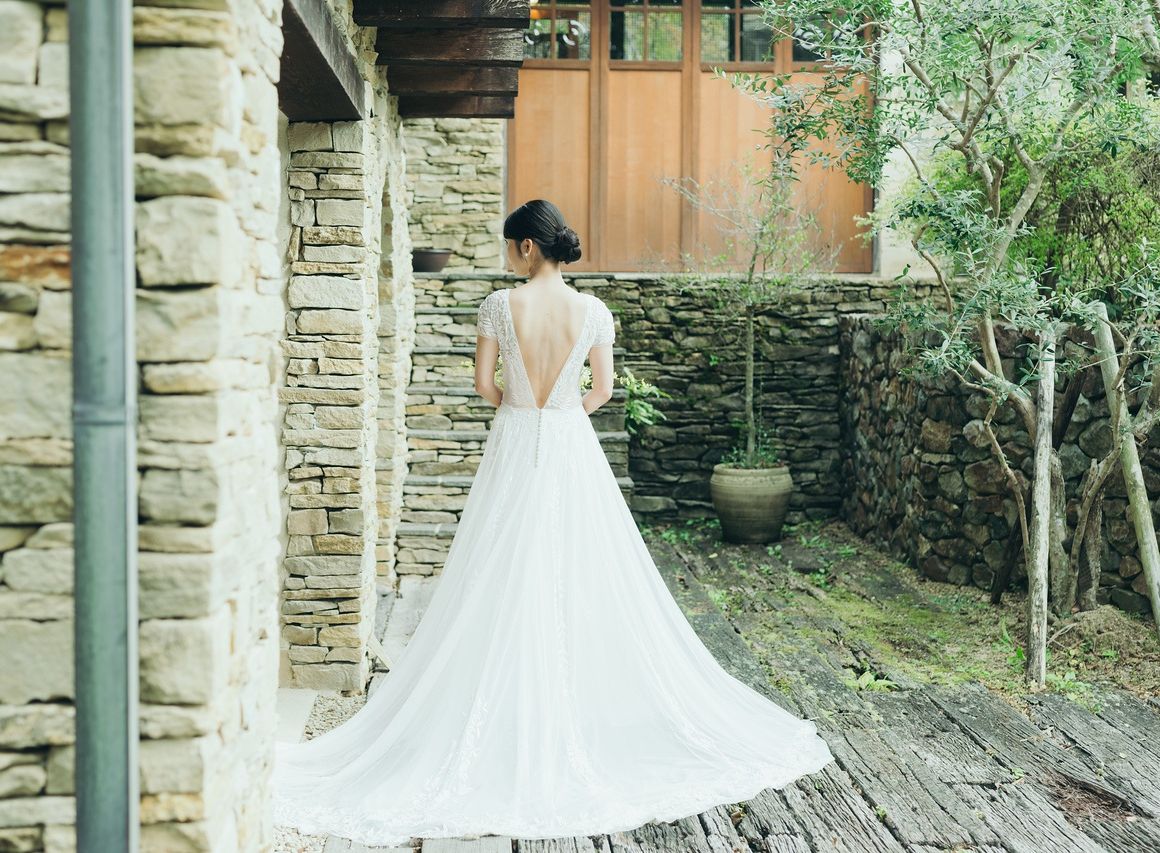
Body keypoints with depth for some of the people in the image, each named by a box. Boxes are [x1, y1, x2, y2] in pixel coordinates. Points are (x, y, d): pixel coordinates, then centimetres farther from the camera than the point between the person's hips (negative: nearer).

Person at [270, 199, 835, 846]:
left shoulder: (501, 304, -8)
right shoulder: (593, 310, -4)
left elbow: (484, 382, -3)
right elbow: (603, 390, 1)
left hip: (514, 448, -1)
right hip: (573, 452, 1)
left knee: (506, 586, 5)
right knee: (584, 584, 9)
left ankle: (506, 725, 10)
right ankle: (583, 714, 17)